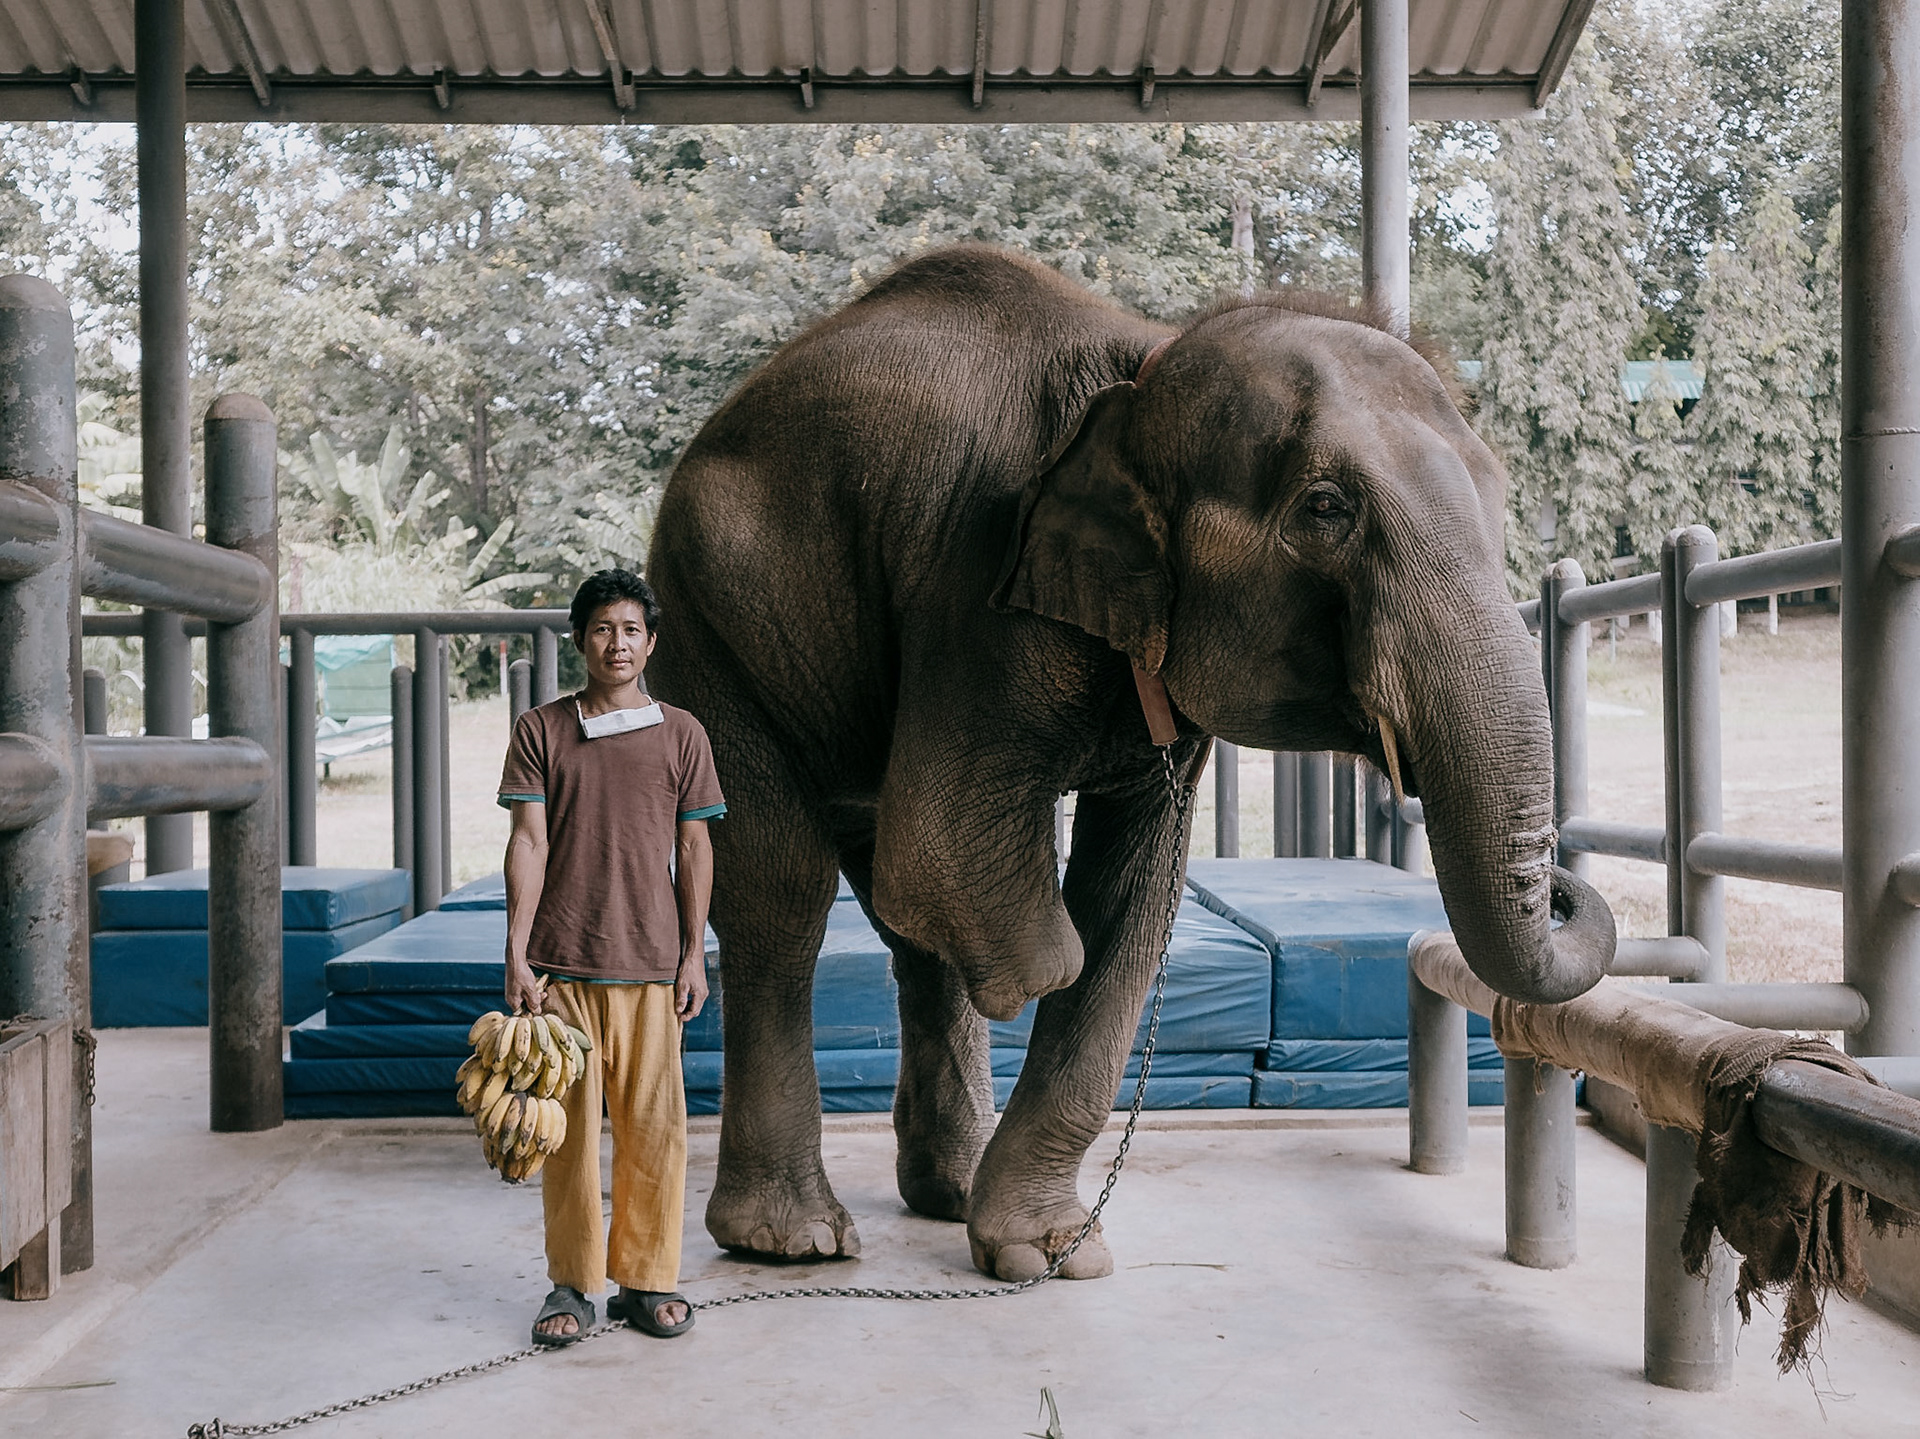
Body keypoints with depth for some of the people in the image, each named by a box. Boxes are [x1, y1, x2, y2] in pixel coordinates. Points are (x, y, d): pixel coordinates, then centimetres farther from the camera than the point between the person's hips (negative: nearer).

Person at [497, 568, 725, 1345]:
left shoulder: (680, 733, 7)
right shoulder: (540, 730, 5)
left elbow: (694, 849, 8)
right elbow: (528, 843, 1)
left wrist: (694, 954, 3)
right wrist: (516, 953, -5)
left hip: (648, 961, 0)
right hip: (559, 961, 0)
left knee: (653, 1126, 3)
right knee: (568, 1125, 5)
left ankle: (646, 1279, 17)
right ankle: (573, 1283, 18)